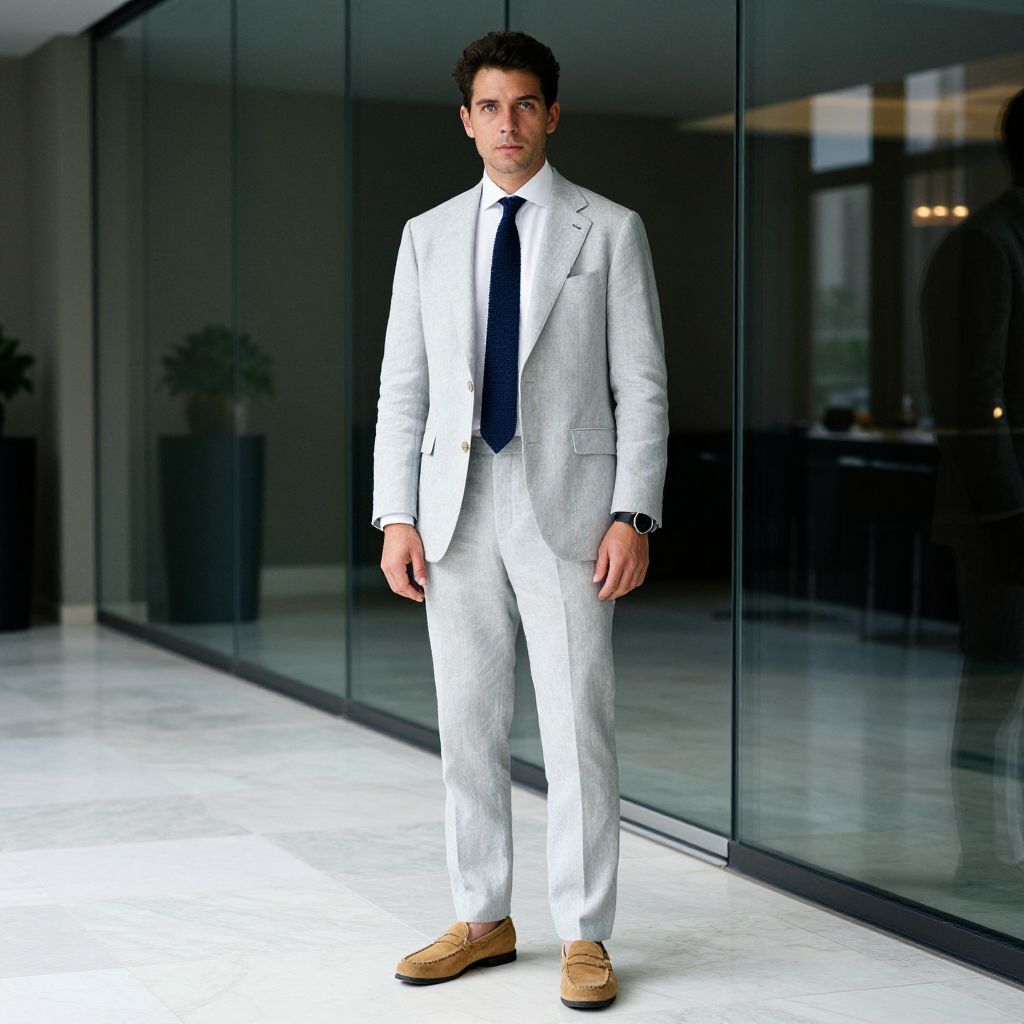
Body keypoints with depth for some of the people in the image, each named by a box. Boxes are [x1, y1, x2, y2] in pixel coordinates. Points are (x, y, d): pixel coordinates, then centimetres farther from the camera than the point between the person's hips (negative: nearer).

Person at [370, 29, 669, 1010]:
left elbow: (641, 386, -1)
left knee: (577, 725, -3)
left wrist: (634, 515, -11)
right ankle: (483, 920, 21)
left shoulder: (609, 230, 2)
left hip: (566, 503, -3)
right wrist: (395, 517, 0)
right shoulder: (428, 236, 11)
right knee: (467, 723, 8)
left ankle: (585, 938, 7)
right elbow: (402, 386, 9)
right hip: (456, 505, 3)